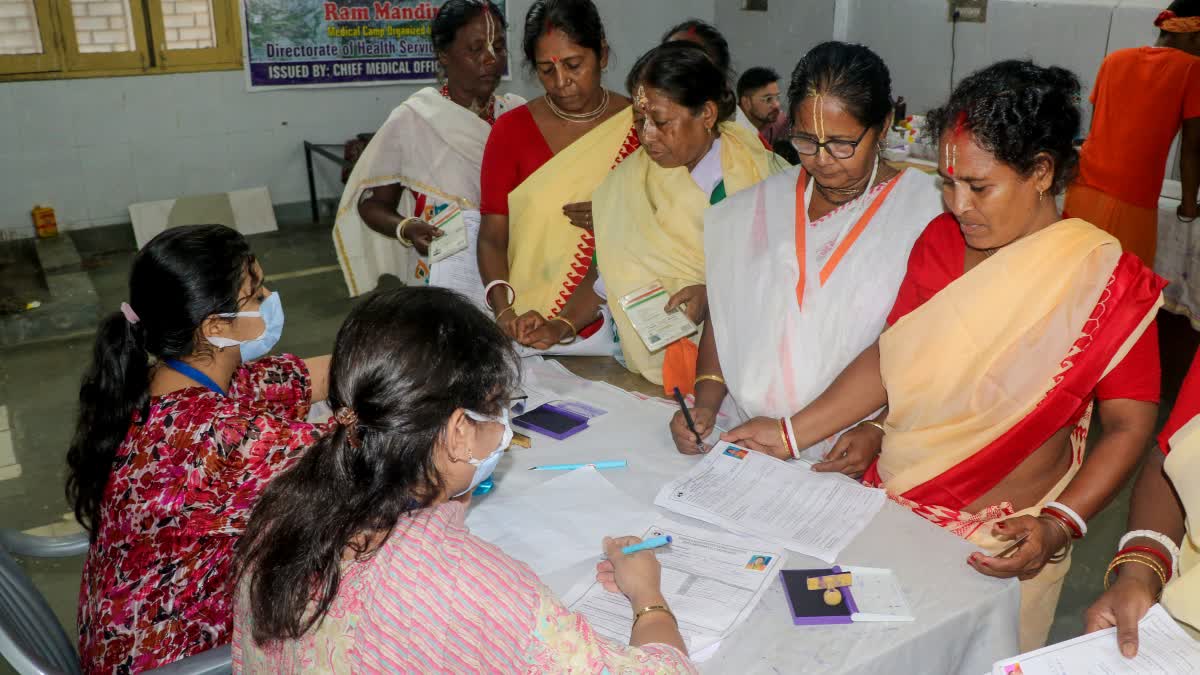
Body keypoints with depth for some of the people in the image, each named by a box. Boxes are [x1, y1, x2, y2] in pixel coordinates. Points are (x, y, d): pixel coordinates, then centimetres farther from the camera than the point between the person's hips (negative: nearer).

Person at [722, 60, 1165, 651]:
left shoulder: (1105, 283, -15)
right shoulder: (941, 239, 0)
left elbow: (1128, 426, -11)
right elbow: (889, 357, 2)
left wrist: (1058, 526, -23)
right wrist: (791, 433, -3)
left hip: (999, 544, -4)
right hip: (890, 507, 4)